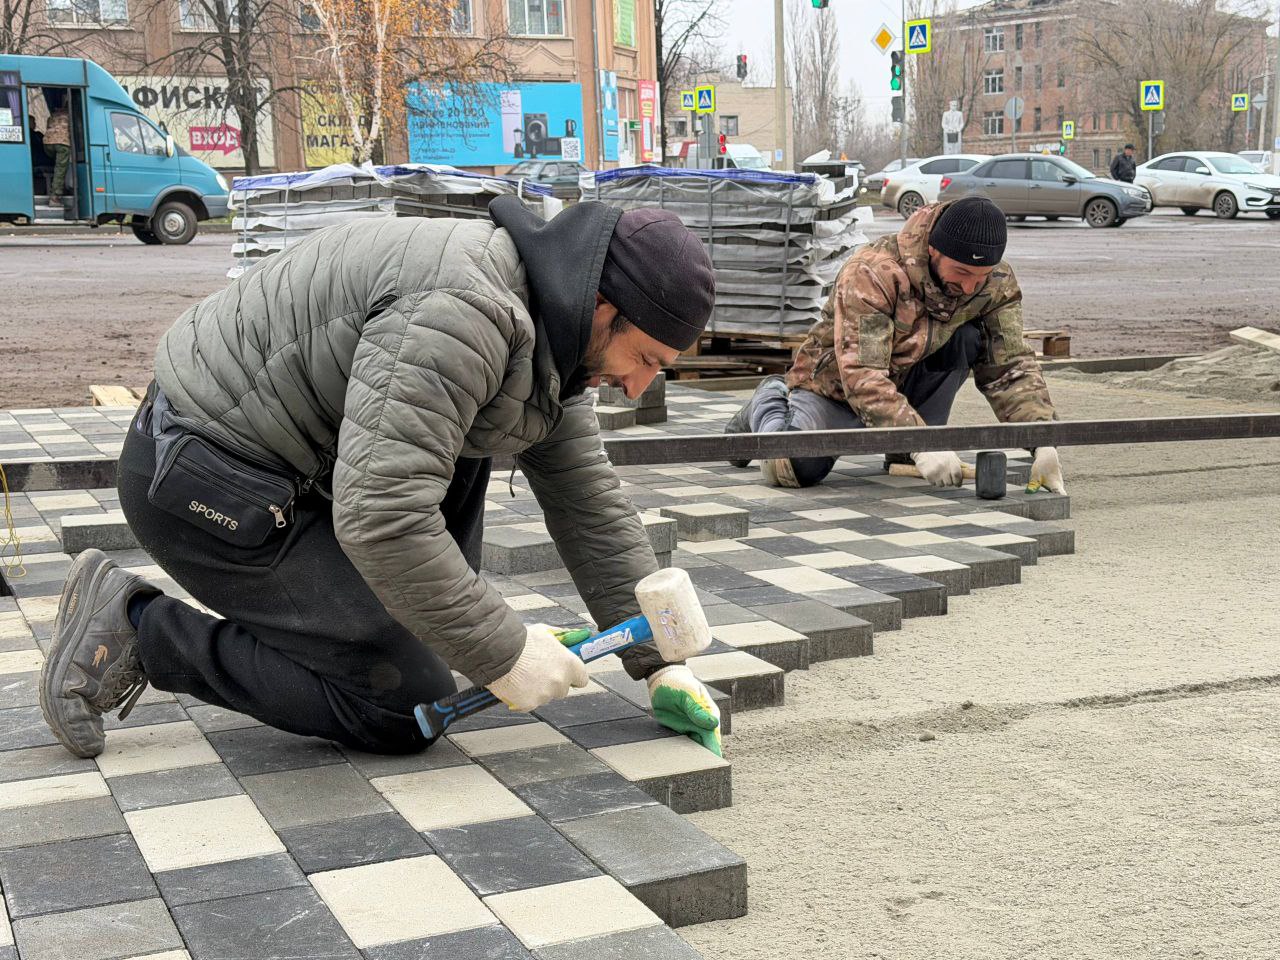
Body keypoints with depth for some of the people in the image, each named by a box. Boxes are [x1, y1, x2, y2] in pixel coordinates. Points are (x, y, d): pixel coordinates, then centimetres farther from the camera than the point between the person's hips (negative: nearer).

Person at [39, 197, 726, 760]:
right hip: (201, 481, -10)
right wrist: (501, 654, -25)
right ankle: (139, 629, -3)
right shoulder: (461, 312, -28)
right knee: (405, 709, -7)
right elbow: (380, 515, -34)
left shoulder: (552, 337, 4)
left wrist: (659, 664, 6)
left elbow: (589, 503, 9)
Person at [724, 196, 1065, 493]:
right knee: (796, 467, -28)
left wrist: (1042, 441, -32)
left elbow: (1012, 365, -16)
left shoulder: (996, 282, -17)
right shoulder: (872, 273, -33)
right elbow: (861, 377, -39)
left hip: (908, 381, 4)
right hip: (836, 386, -4)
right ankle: (771, 406, 9)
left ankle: (905, 455, -9)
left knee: (969, 337, -24)